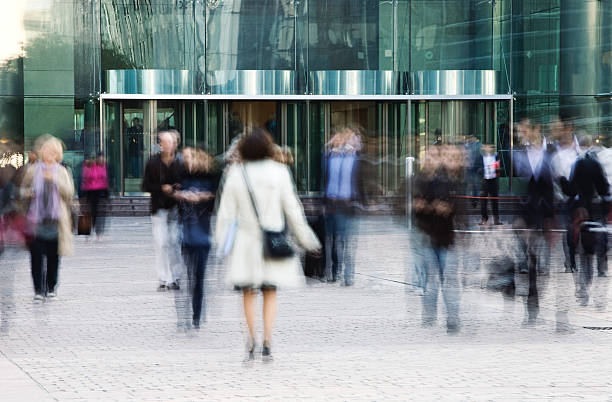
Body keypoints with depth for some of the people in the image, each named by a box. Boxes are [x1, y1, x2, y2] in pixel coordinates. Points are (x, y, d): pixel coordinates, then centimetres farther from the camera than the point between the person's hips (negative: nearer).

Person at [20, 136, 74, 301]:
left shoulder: (62, 171, 7)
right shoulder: (33, 170, 6)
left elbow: (70, 192, -4)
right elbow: (23, 189, 16)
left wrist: (55, 180, -16)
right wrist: (28, 193, -7)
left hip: (55, 220, 1)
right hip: (37, 219, -1)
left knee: (53, 256, 5)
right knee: (36, 255, -5)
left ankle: (51, 287, 20)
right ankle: (38, 290, -1)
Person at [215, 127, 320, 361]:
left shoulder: (236, 174, -5)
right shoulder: (279, 172, -6)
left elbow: (227, 211, -2)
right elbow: (291, 208, -3)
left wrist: (220, 240, 7)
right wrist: (304, 238, 6)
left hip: (245, 241, 0)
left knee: (248, 292, 14)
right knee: (270, 293, 10)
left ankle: (251, 340, 3)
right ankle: (267, 342, -2)